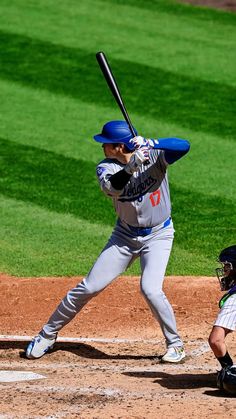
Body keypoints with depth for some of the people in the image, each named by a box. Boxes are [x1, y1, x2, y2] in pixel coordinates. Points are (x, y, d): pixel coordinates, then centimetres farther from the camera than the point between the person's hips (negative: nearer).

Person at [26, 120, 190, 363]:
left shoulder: (154, 155, -16)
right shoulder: (106, 168, -13)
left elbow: (184, 146, -32)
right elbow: (112, 187, -34)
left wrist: (151, 144, -44)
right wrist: (132, 165, -50)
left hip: (158, 235, -3)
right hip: (125, 235, 3)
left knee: (150, 289, -22)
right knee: (89, 287, 2)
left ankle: (175, 345, -2)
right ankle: (48, 334, 18)